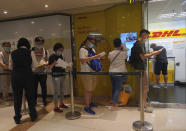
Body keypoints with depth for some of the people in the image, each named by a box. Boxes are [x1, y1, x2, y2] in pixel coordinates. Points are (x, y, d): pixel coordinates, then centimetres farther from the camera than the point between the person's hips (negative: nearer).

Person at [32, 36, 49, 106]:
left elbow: (48, 61, 6)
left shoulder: (45, 51, 6)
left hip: (43, 71, 1)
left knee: (43, 86, 8)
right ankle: (34, 100, 23)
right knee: (34, 87, 7)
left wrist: (44, 63, -14)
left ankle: (44, 100, 23)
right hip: (34, 71, 0)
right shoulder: (32, 50, 3)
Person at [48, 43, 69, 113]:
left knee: (62, 90, 15)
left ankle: (61, 104, 30)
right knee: (56, 91, -2)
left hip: (62, 75, 7)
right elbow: (49, 67, -9)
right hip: (56, 76, -6)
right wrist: (53, 63, -26)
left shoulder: (61, 56, 11)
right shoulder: (52, 56, -7)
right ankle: (56, 107, 8)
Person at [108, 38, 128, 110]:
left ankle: (114, 102, 30)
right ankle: (114, 105, 2)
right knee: (118, 89, 3)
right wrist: (122, 49, 21)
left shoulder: (110, 53, -1)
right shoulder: (123, 53, -9)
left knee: (114, 88, 17)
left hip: (111, 73, 4)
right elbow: (126, 57, 13)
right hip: (119, 73, -4)